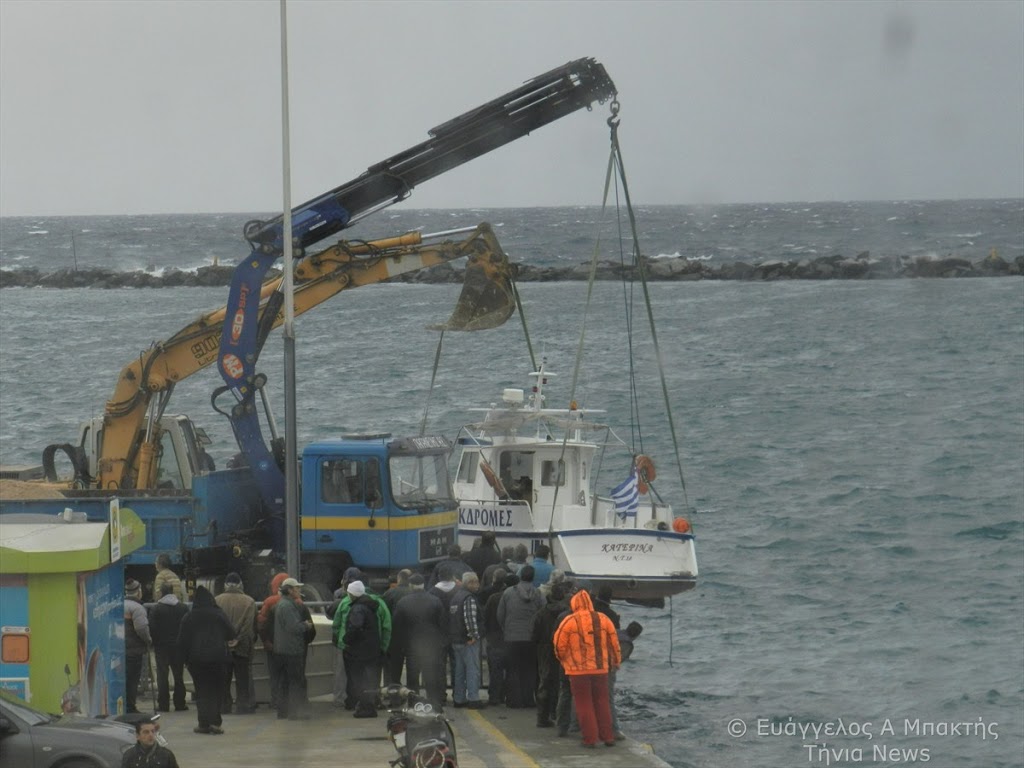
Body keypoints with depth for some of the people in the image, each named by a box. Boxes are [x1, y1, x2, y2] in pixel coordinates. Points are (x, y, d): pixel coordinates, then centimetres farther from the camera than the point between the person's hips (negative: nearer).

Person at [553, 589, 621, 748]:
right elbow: (614, 643, 8)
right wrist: (616, 661, 22)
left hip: (578, 670, -3)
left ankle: (590, 738, 1)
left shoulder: (569, 621, -9)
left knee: (584, 705, 4)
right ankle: (608, 737, 14)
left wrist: (564, 660, 13)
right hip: (601, 669, 3)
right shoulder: (603, 619, 2)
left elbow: (559, 646, -6)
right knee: (602, 703, 13)